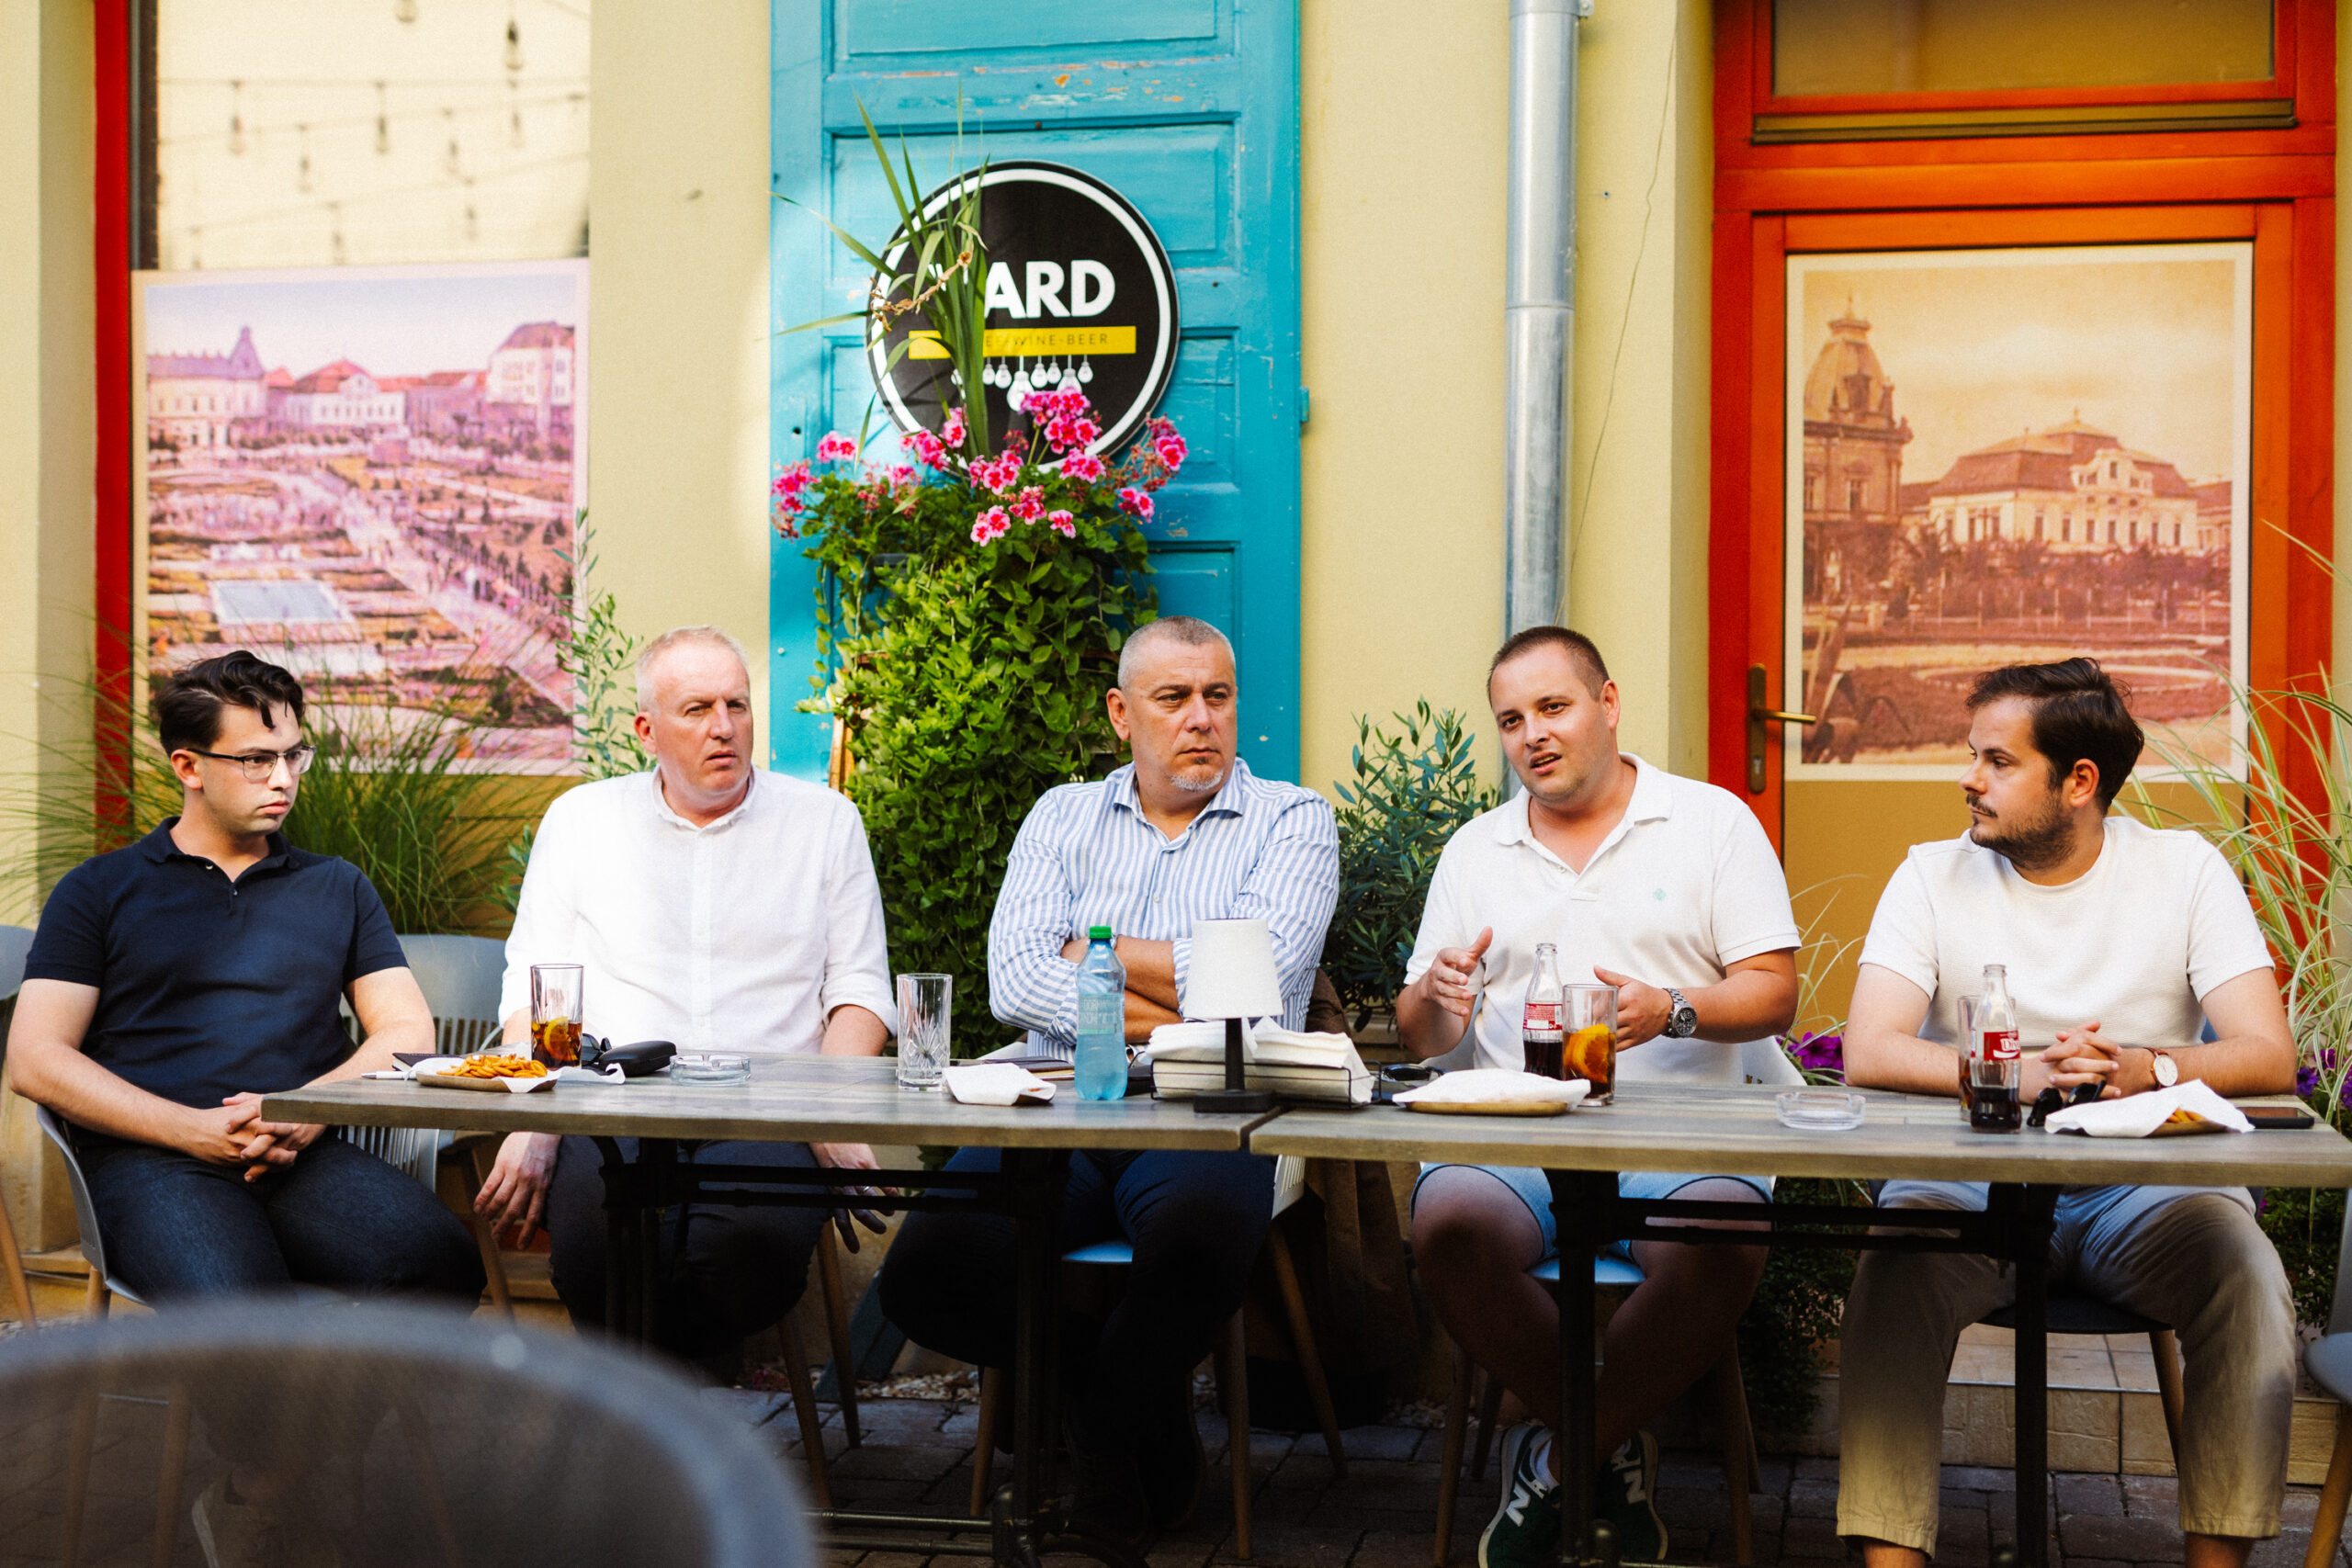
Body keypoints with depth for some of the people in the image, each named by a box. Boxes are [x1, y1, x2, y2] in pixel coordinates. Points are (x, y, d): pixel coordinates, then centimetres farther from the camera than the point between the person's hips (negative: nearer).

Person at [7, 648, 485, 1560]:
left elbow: (406, 1033, 16)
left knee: (439, 1262, -31)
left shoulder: (337, 889, 25)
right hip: (153, 1160, -3)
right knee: (242, 1307, -38)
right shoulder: (101, 893, 17)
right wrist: (191, 1129, -8)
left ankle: (261, 1490, -11)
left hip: (306, 1157, 3)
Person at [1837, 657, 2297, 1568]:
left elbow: (2269, 1057, -5)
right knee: (1895, 1270, -30)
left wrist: (2148, 1069, -26)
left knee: (2244, 1270, -29)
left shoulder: (2185, 870, 3)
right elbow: (1868, 1053, -10)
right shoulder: (1934, 878, 3)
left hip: (2144, 1184, 1)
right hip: (1972, 1177, 0)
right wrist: (2019, 1072, -26)